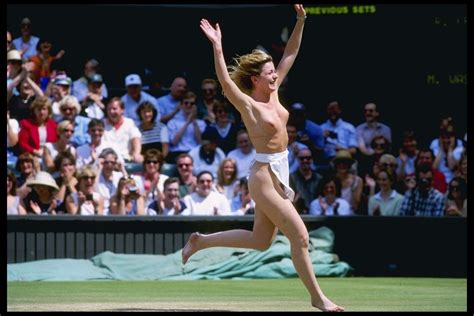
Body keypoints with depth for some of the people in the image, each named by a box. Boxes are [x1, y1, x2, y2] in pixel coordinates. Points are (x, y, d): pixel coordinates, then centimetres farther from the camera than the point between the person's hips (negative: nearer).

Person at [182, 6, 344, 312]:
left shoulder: (273, 94, 7)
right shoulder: (248, 105, -13)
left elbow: (290, 55, 10)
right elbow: (225, 82, -31)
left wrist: (301, 22, 1)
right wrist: (217, 47, -41)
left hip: (279, 174, 9)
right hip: (265, 176, -9)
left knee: (261, 241, 18)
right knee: (300, 237, -7)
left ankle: (201, 241, 29)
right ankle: (317, 297, 1)